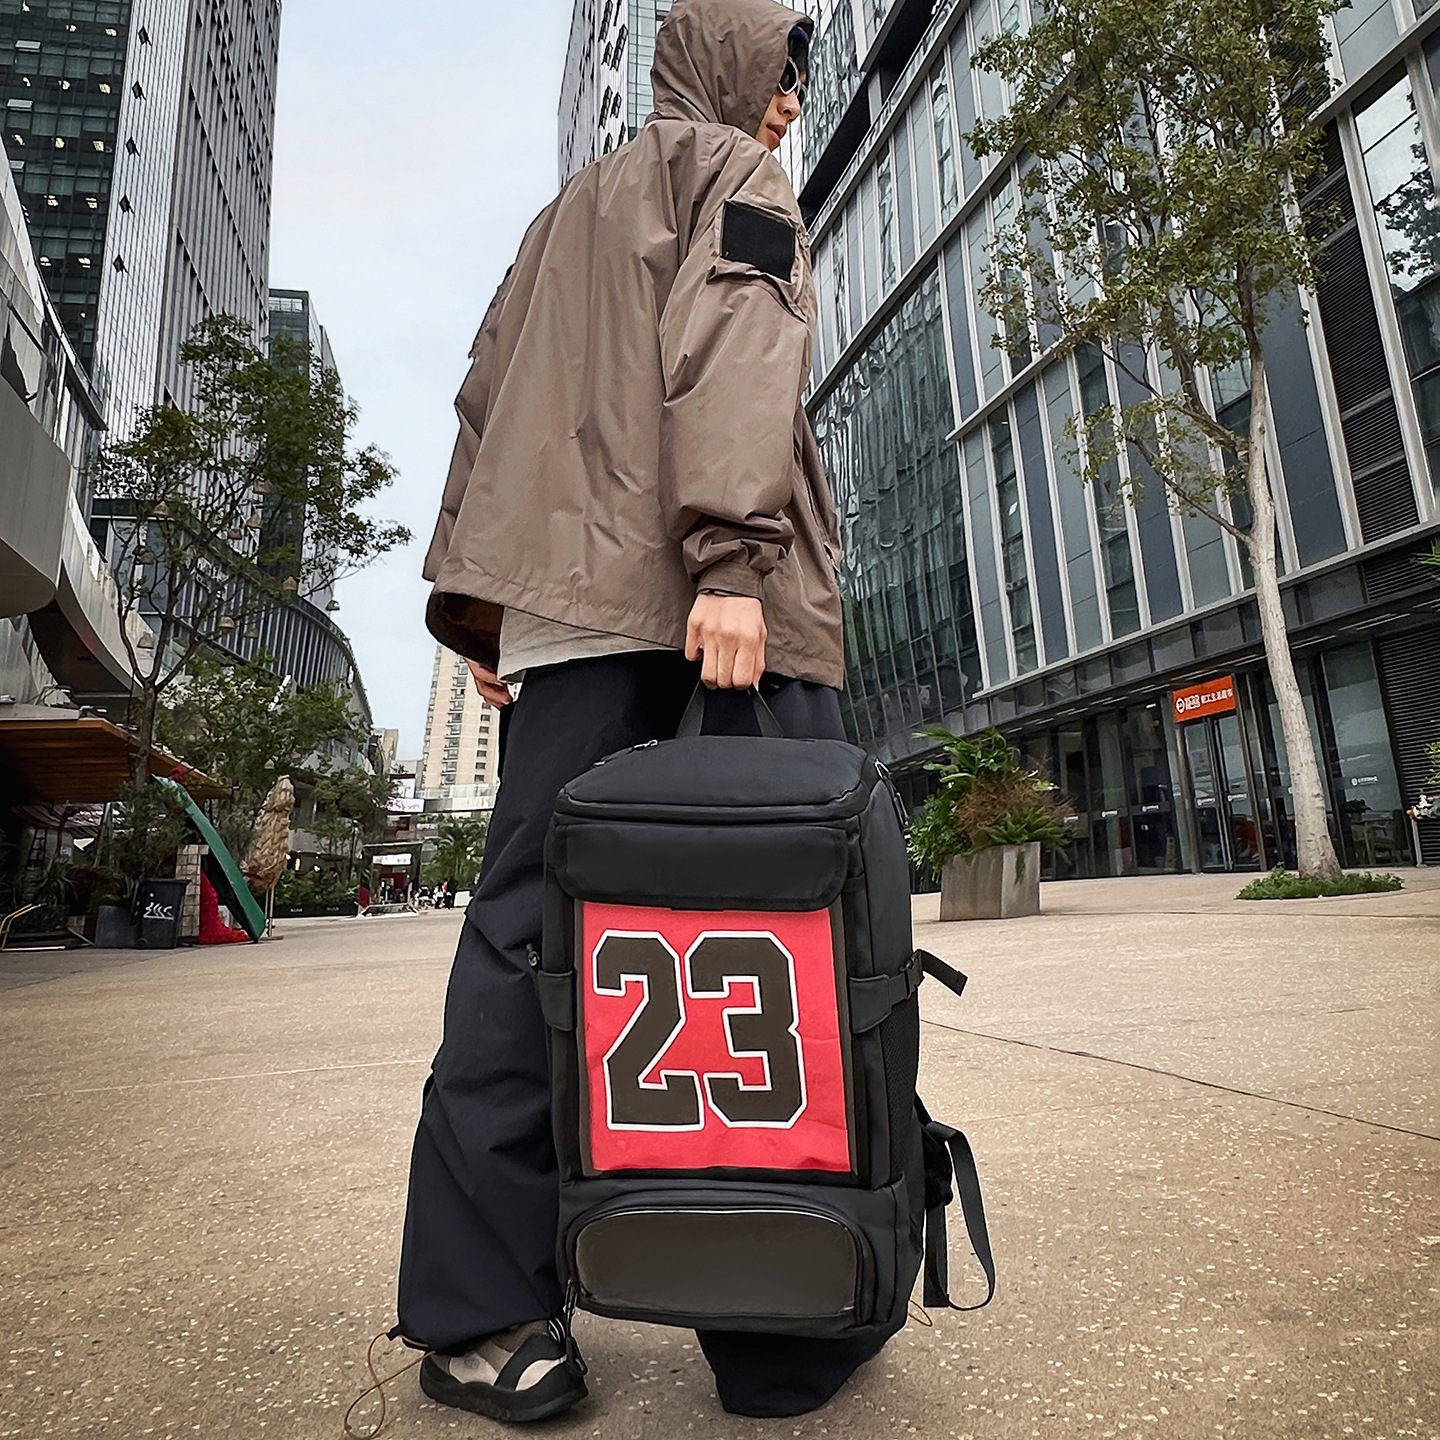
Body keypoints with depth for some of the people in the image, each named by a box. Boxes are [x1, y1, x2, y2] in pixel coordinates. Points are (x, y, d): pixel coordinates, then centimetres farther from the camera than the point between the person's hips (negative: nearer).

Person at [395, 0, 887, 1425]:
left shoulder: (564, 209, 37)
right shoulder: (735, 171, 15)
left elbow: (488, 396, 27)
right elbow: (727, 346, -7)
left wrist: (472, 591, 21)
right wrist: (733, 555, -20)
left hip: (558, 593, 7)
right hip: (690, 591, -7)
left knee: (533, 915, -1)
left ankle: (480, 1312, 2)